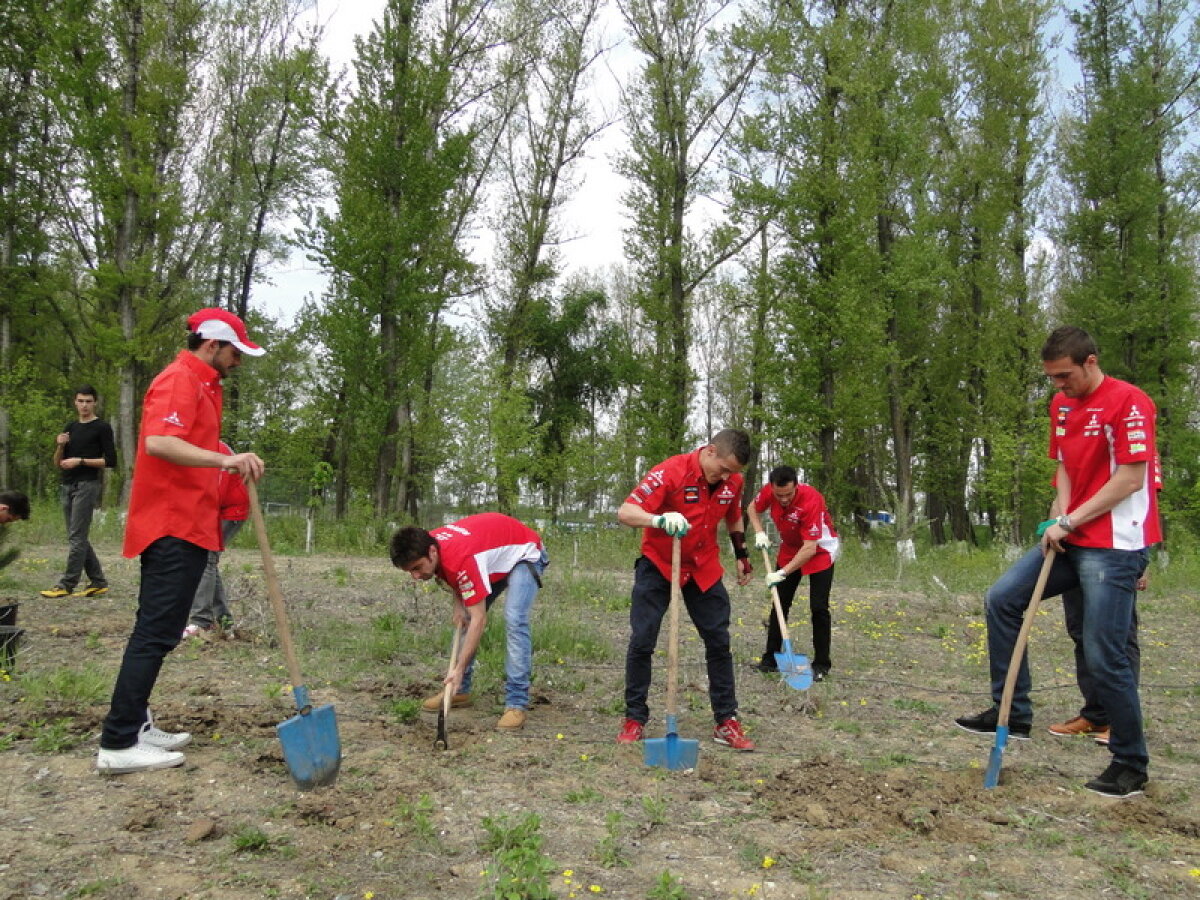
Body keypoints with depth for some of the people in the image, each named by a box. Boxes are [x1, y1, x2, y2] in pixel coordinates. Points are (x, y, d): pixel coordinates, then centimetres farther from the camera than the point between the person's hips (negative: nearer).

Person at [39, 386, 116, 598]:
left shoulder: (102, 427, -2)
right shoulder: (70, 428, 17)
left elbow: (111, 461, -9)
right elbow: (58, 463, 17)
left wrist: (80, 461, -14)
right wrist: (60, 446, -2)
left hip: (87, 485, -7)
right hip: (66, 486, 8)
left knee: (76, 537, -10)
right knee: (78, 538, 7)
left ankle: (66, 585, -10)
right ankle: (98, 582, 12)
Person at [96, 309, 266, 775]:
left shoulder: (202, 384, 19)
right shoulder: (179, 380, -12)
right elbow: (158, 442, -28)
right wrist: (224, 459, -39)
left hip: (183, 527, 10)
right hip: (173, 526, -10)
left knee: (157, 632, 14)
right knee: (156, 632, -8)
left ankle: (134, 726, 22)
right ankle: (119, 745, -4)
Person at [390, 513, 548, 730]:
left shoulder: (461, 559, -41)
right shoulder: (426, 545, -18)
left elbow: (479, 620, -37)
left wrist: (459, 669, -37)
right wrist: (458, 605, -10)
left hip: (524, 555, -8)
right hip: (494, 558, 8)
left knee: (514, 620, -25)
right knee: (465, 620, 4)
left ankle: (517, 703, -21)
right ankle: (459, 690, 15)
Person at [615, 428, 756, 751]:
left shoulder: (732, 481, -6)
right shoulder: (671, 471, -23)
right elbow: (625, 512, -31)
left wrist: (742, 555, 21)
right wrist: (659, 519, -48)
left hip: (704, 569, 4)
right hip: (658, 565, -4)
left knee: (719, 641, 3)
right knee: (642, 640, -6)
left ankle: (726, 722, 14)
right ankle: (634, 719, 9)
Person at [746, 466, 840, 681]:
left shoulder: (811, 500, -36)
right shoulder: (769, 491, -20)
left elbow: (810, 548, -35)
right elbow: (752, 509, 4)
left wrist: (783, 573, -36)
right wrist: (760, 533, -12)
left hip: (820, 551, -5)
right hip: (789, 549, 5)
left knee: (818, 608, -8)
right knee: (780, 604, 7)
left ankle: (821, 665, 4)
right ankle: (771, 658, 16)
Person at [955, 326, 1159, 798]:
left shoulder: (1127, 401, -13)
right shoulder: (1060, 404, 12)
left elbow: (1131, 479, -17)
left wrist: (1070, 521, -15)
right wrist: (1061, 514, -1)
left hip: (1114, 545, -8)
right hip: (1071, 539, 9)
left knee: (1103, 656, -6)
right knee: (1001, 599, 2)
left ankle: (1131, 764, 13)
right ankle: (1012, 712, 11)